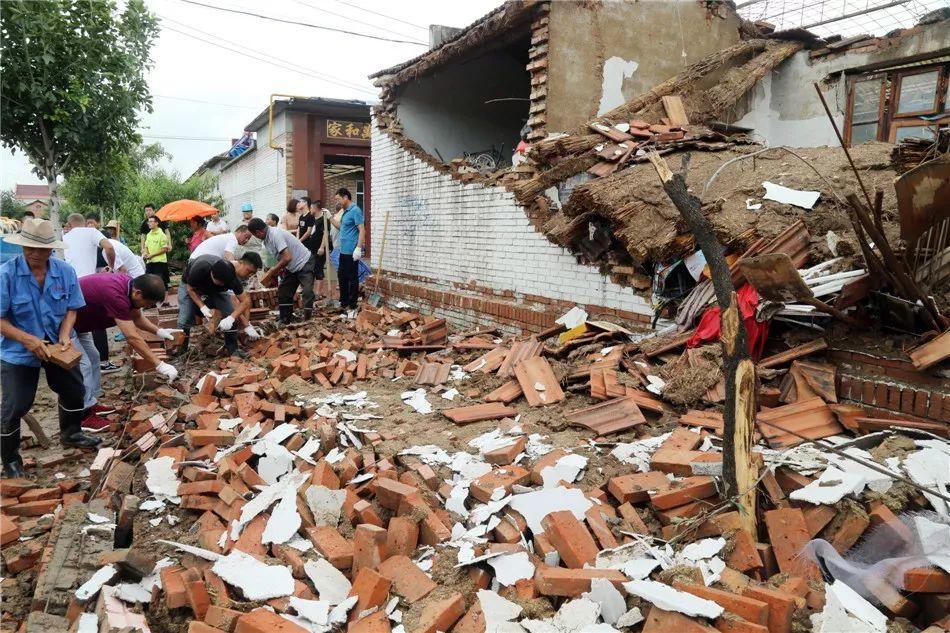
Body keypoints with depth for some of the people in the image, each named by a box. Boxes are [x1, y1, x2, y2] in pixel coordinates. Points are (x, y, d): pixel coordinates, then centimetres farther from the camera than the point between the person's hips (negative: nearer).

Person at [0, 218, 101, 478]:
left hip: (58, 347, 4)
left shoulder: (65, 271, -11)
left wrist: (65, 334, -19)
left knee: (74, 390, 17)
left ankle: (70, 434, 45)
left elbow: (72, 309, -2)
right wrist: (27, 339, -30)